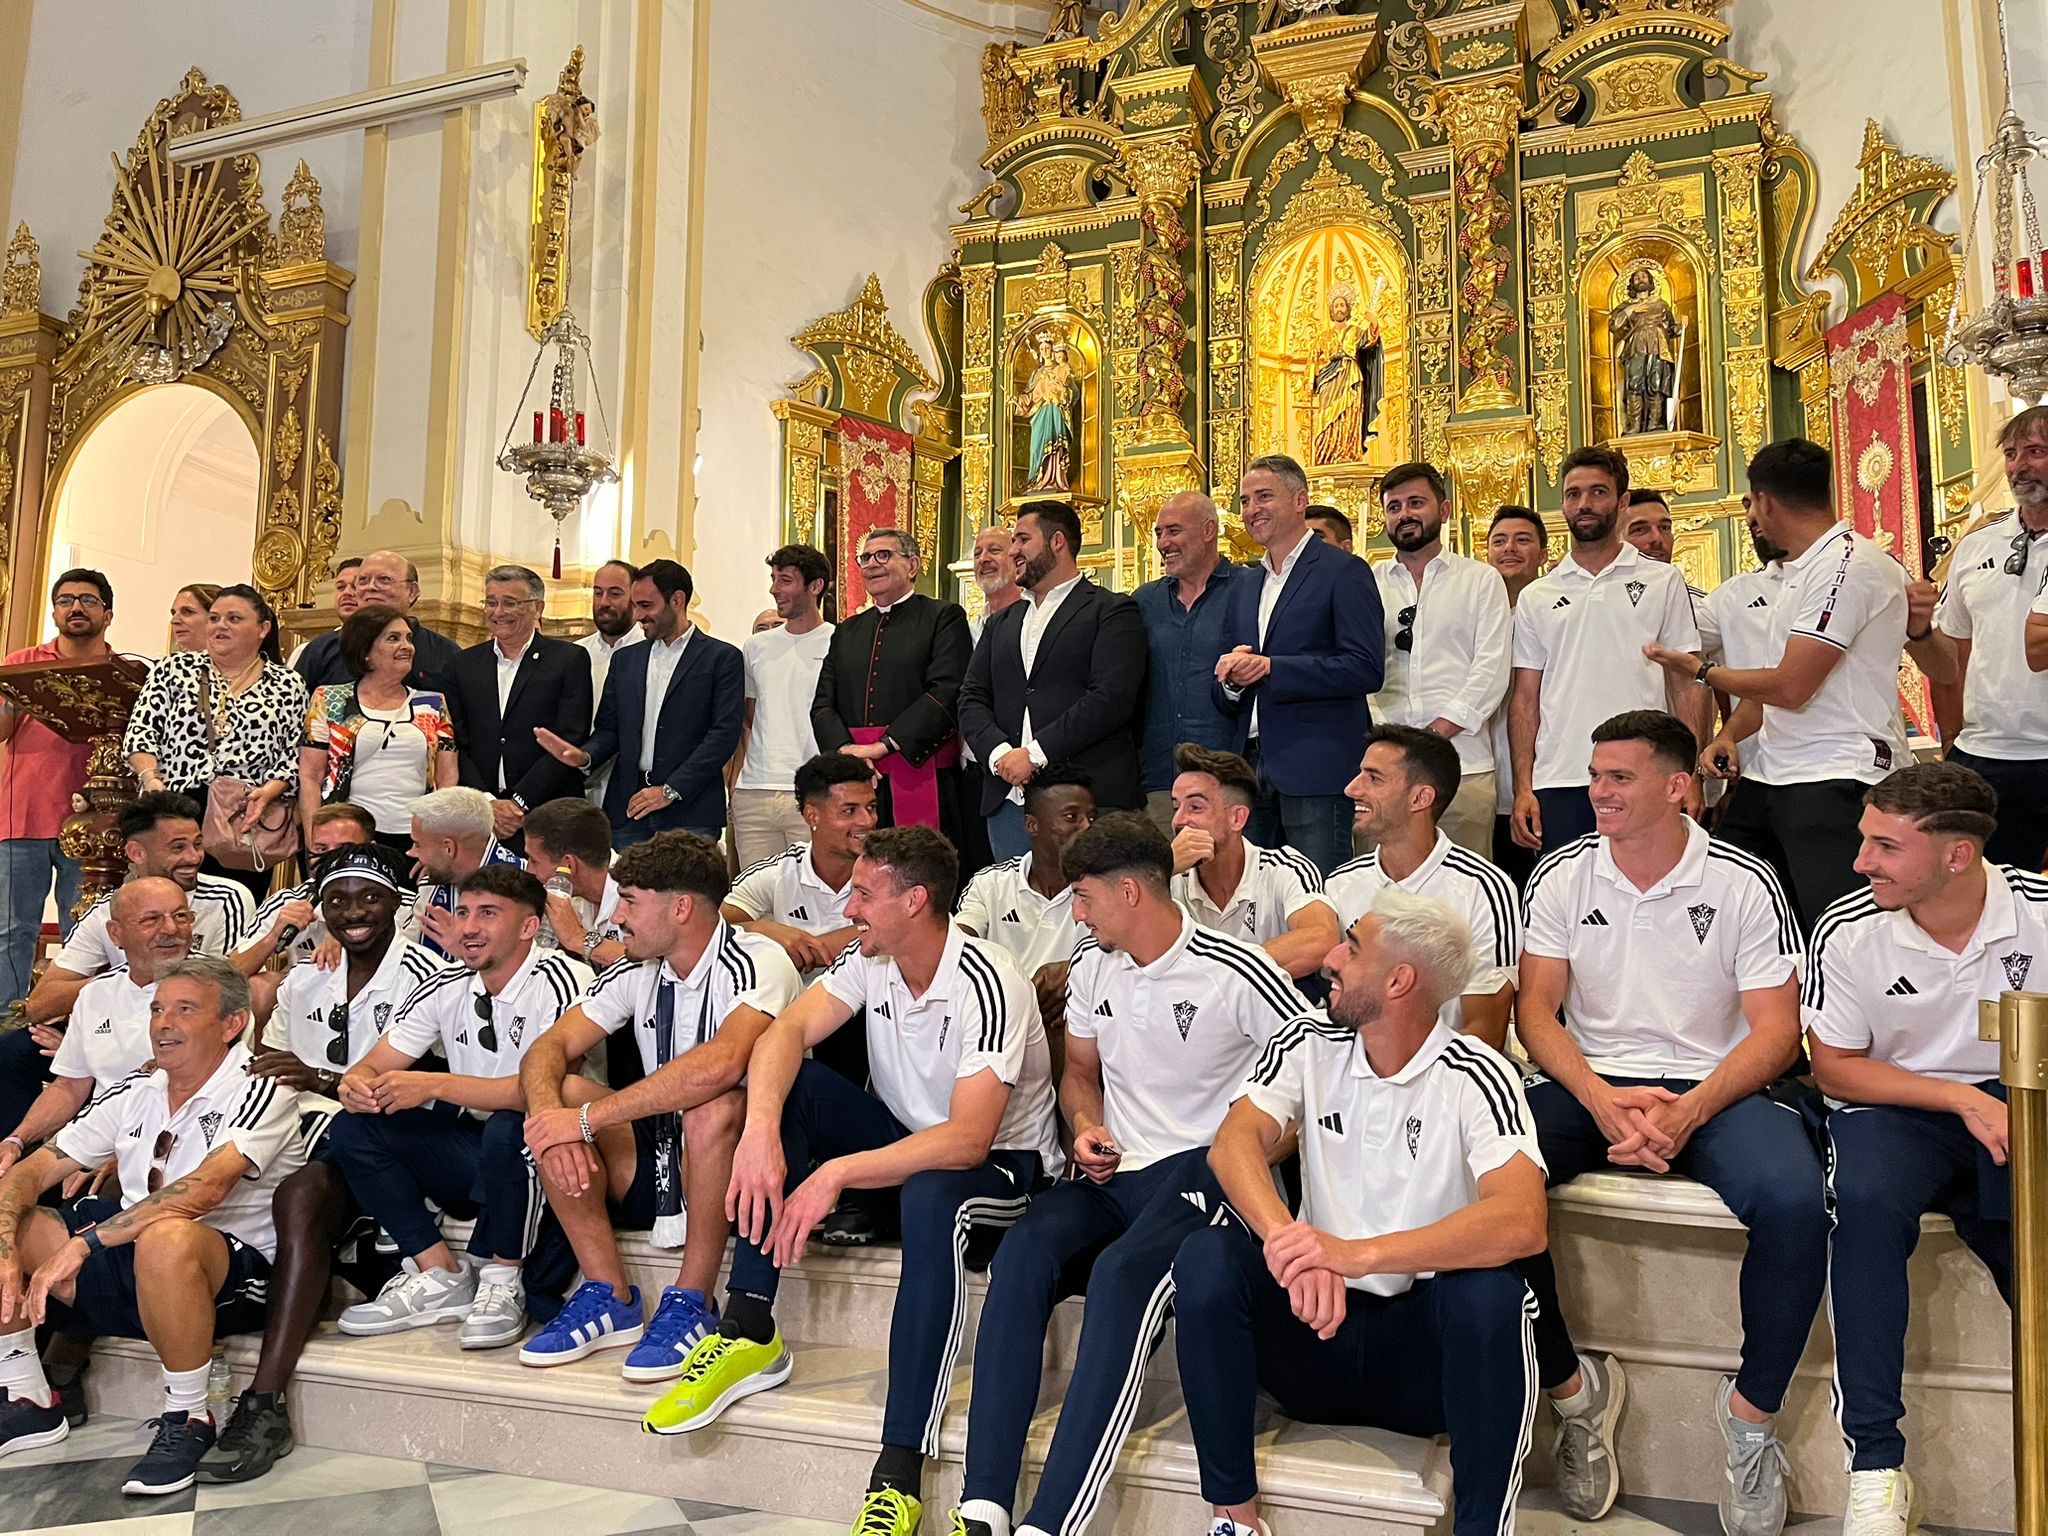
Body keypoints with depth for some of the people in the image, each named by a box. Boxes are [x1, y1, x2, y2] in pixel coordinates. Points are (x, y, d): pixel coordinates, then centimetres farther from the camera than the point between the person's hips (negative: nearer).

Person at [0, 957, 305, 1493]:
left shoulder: (261, 1093, -11)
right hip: (128, 1268, 7)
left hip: (230, 1277, -7)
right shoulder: (134, 1094, 11)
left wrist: (84, 1242, -29)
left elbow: (205, 1190, -27)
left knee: (166, 1237, -39)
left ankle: (188, 1419, -17)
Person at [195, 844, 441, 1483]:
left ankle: (265, 1406, -37)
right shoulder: (303, 981, 18)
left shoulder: (422, 976, -4)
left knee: (299, 1194, -34)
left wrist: (323, 1081, -24)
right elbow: (267, 1072, 21)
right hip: (306, 1128, 8)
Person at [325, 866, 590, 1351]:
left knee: (509, 1129, -38)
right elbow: (373, 1066, 5)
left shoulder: (560, 981, -17)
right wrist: (355, 1085, -21)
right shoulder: (446, 986, 4)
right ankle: (442, 1277, -4)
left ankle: (502, 1286, -14)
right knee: (352, 1129, -9)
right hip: (471, 1149, 7)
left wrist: (433, 1085, -31)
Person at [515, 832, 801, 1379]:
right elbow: (545, 1050, -3)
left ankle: (692, 1307, -19)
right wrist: (552, 1116, -26)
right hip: (658, 1158, 7)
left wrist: (586, 1119, -32)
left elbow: (721, 1064, -36)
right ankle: (610, 1300, -7)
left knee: (713, 1107, -36)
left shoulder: (757, 961, -17)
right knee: (555, 1095, -13)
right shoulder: (637, 972, 5)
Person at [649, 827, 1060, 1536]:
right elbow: (786, 1031, -18)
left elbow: (968, 1139, -35)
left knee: (930, 1198, -40)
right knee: (787, 1085, -16)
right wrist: (761, 1130, -38)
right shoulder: (870, 958, -5)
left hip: (999, 1159, -7)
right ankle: (749, 1330, -15)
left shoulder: (988, 986, -26)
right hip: (903, 1136, 7)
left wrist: (836, 1173, -42)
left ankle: (898, 1475, -37)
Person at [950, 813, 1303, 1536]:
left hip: (1203, 1169, -5)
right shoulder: (1092, 964, 10)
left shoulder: (1237, 974, -11)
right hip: (1114, 1171, 6)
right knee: (1023, 1251, -25)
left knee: (1123, 1272, -35)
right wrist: (1087, 1127, 3)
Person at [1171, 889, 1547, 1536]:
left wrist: (1358, 1254, -38)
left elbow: (1523, 1222, -28)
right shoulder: (1308, 1045, 2)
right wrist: (1288, 1240, -35)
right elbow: (1233, 1144, -14)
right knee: (1206, 1257, -22)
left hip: (1425, 1346, -3)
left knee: (1490, 1292, -32)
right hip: (1313, 1330, 3)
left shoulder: (1474, 1078, -11)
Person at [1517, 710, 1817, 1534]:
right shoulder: (1562, 876, 3)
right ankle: (1574, 1388, -6)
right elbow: (1537, 1010, 2)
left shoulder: (1744, 883, -3)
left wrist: (1688, 1111, -21)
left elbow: (1777, 1028, -5)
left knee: (1793, 1203, -33)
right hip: (1588, 1083, 2)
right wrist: (1600, 1100, -17)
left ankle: (1751, 1409, -5)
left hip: (1712, 1088, -1)